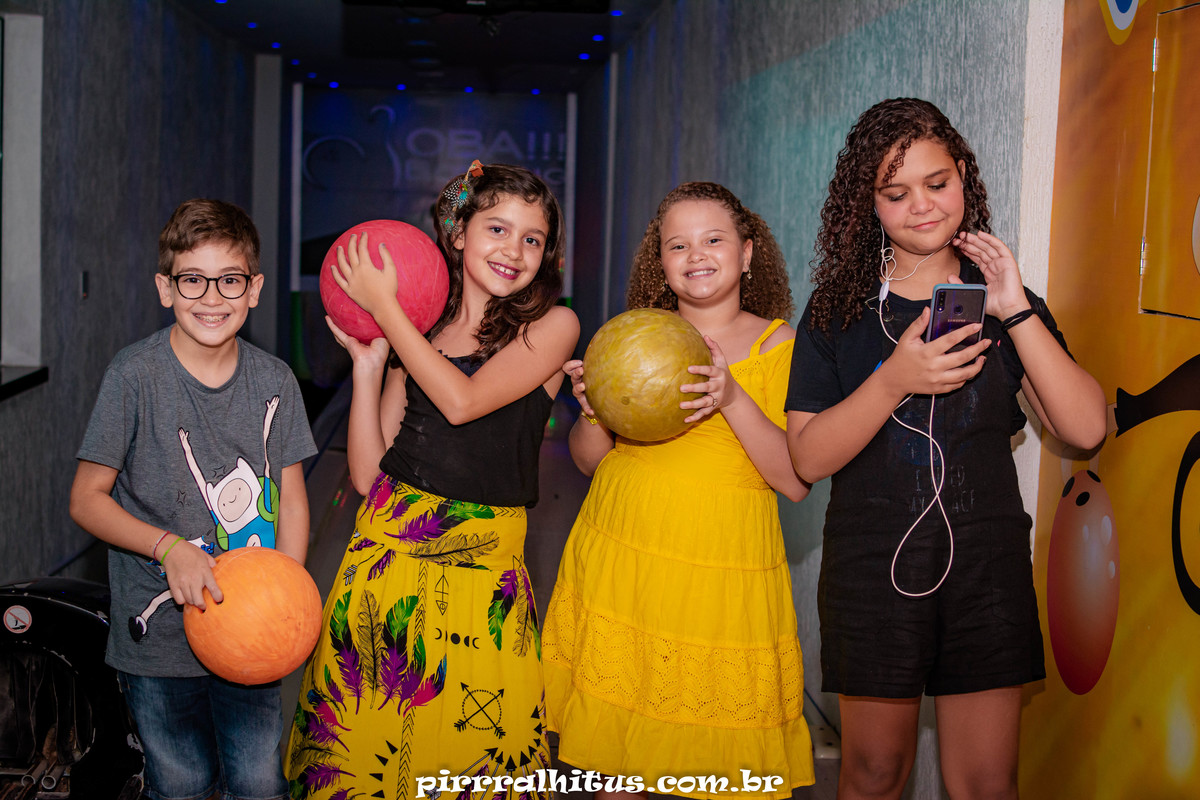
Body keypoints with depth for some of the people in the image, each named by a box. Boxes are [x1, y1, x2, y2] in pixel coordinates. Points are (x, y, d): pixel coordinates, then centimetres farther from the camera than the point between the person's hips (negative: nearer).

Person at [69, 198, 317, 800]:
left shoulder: (274, 381, 0)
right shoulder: (134, 374, -9)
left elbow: (291, 501, 5)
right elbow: (87, 499, -5)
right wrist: (169, 547, -20)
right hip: (158, 634, -2)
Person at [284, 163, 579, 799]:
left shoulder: (553, 326, 1)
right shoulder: (416, 334, 9)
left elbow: (463, 400, -15)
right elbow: (367, 475, 5)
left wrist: (383, 305, -7)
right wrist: (367, 362, -2)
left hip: (480, 568, -2)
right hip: (386, 553, 3)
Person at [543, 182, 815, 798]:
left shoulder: (780, 344, 0)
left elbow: (797, 482, -8)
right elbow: (589, 460, 12)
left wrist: (733, 399, -20)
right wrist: (592, 408, -9)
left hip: (723, 565, -2)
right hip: (620, 556, 3)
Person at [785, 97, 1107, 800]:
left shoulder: (1003, 301, 5)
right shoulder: (839, 311, 2)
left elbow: (1086, 429, -6)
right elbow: (809, 457, -6)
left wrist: (1017, 310, -14)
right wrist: (894, 381, -21)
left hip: (987, 564, 1)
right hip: (873, 565, -1)